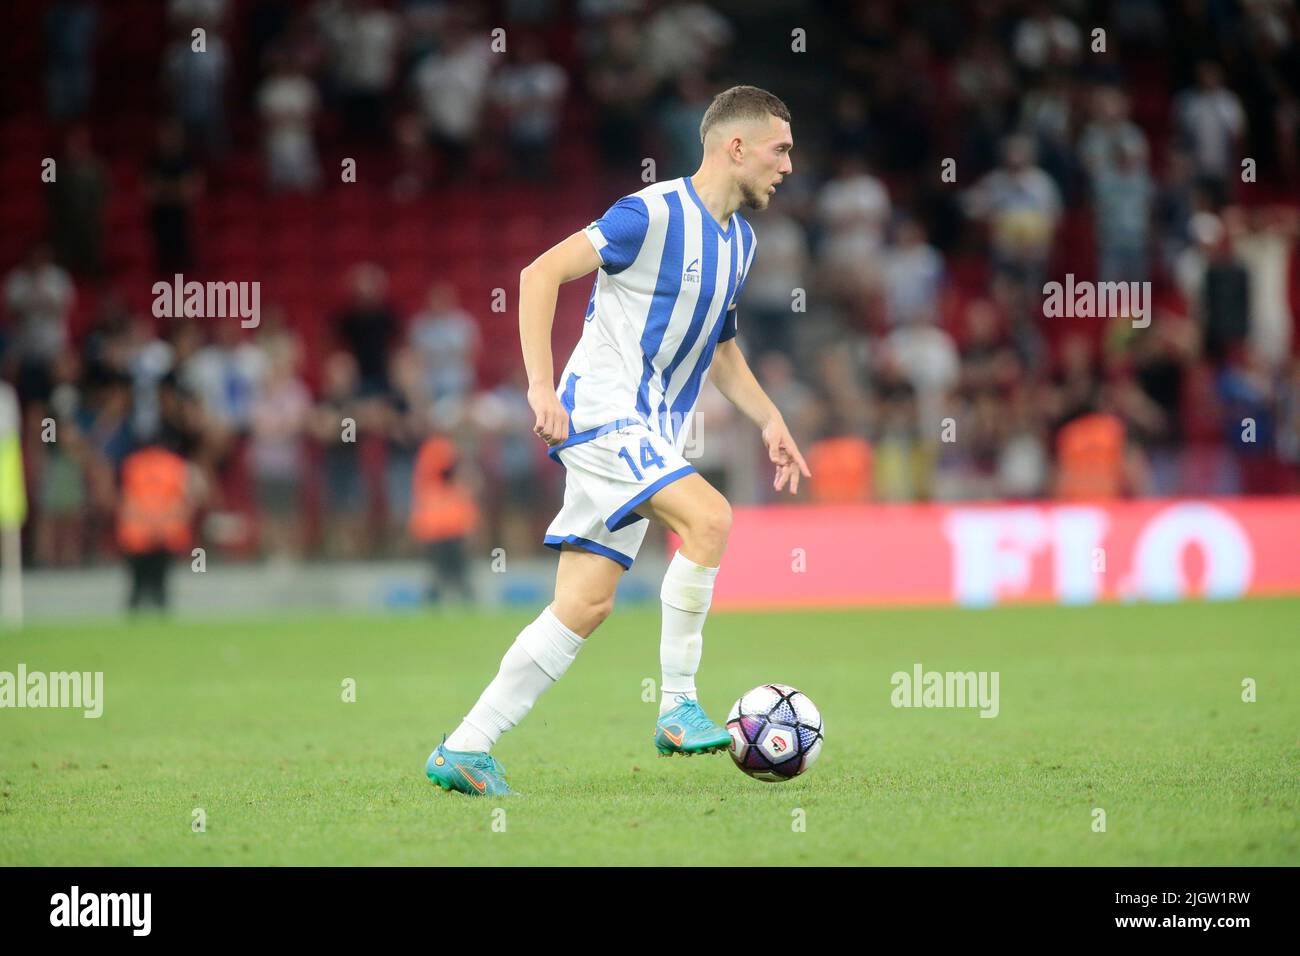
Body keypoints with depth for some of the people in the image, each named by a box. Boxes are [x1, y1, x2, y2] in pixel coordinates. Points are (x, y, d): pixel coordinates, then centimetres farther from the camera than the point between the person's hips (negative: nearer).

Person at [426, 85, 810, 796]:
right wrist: (541, 385, -21)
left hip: (648, 435, 9)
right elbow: (540, 275, -15)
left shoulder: (739, 241, 15)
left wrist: (769, 420, 16)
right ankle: (677, 709, -18)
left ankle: (463, 750, 4)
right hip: (603, 411, -9)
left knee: (586, 605, 1)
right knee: (709, 518, -26)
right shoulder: (653, 213, -13)